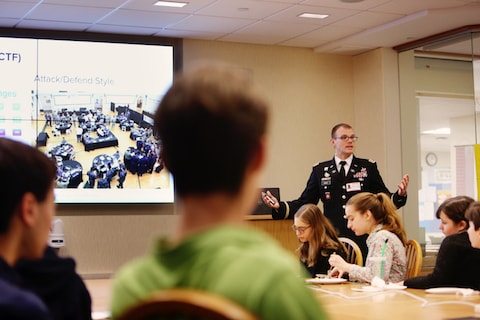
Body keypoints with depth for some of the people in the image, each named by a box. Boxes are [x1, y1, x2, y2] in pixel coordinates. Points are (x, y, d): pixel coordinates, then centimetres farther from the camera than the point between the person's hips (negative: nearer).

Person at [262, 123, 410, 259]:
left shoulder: (368, 167, 10)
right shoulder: (320, 171, 11)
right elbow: (305, 203, 12)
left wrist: (400, 194, -11)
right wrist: (279, 206, -2)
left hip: (363, 241, 0)